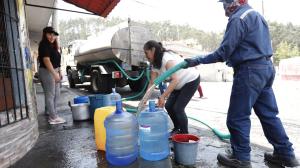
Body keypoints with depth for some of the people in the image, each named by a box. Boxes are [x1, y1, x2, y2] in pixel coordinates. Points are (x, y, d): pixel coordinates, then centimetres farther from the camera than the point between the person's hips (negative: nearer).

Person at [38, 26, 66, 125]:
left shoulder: (52, 46, 16)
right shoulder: (44, 45, -13)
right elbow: (46, 60, -23)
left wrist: (59, 72, 19)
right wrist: (54, 74, -29)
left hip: (53, 71, 10)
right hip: (47, 72, -10)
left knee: (56, 94, 14)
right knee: (50, 95, -7)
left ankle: (52, 113, 25)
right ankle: (53, 118, -2)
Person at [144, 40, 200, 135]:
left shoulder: (167, 59, -30)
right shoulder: (155, 64, -4)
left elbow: (175, 80, -39)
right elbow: (152, 83, -5)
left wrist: (163, 96, -44)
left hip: (191, 81, -8)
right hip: (180, 84, 8)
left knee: (178, 108, -13)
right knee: (168, 106, 2)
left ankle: (185, 133, 8)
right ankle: (177, 129, 23)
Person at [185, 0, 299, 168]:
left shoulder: (238, 18, -11)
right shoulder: (256, 15, 20)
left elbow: (223, 52, -17)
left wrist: (198, 60, -10)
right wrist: (232, 58, 25)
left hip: (250, 71, -10)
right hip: (266, 68, 10)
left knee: (238, 117, -1)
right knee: (269, 114, 16)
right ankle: (286, 154, 26)